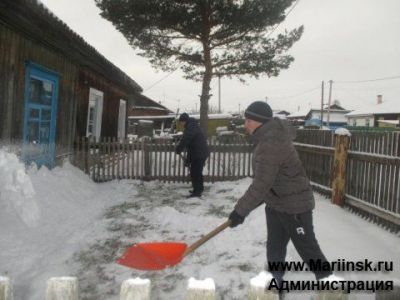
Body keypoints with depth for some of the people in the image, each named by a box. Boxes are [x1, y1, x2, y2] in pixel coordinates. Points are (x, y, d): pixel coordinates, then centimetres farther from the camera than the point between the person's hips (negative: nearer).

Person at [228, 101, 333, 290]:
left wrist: (240, 210, -23)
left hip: (294, 205, -10)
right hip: (275, 204, 10)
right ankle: (273, 285, 30)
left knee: (307, 248, 5)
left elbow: (261, 184, -29)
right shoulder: (267, 139, 6)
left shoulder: (271, 144, -27)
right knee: (274, 246, 16)